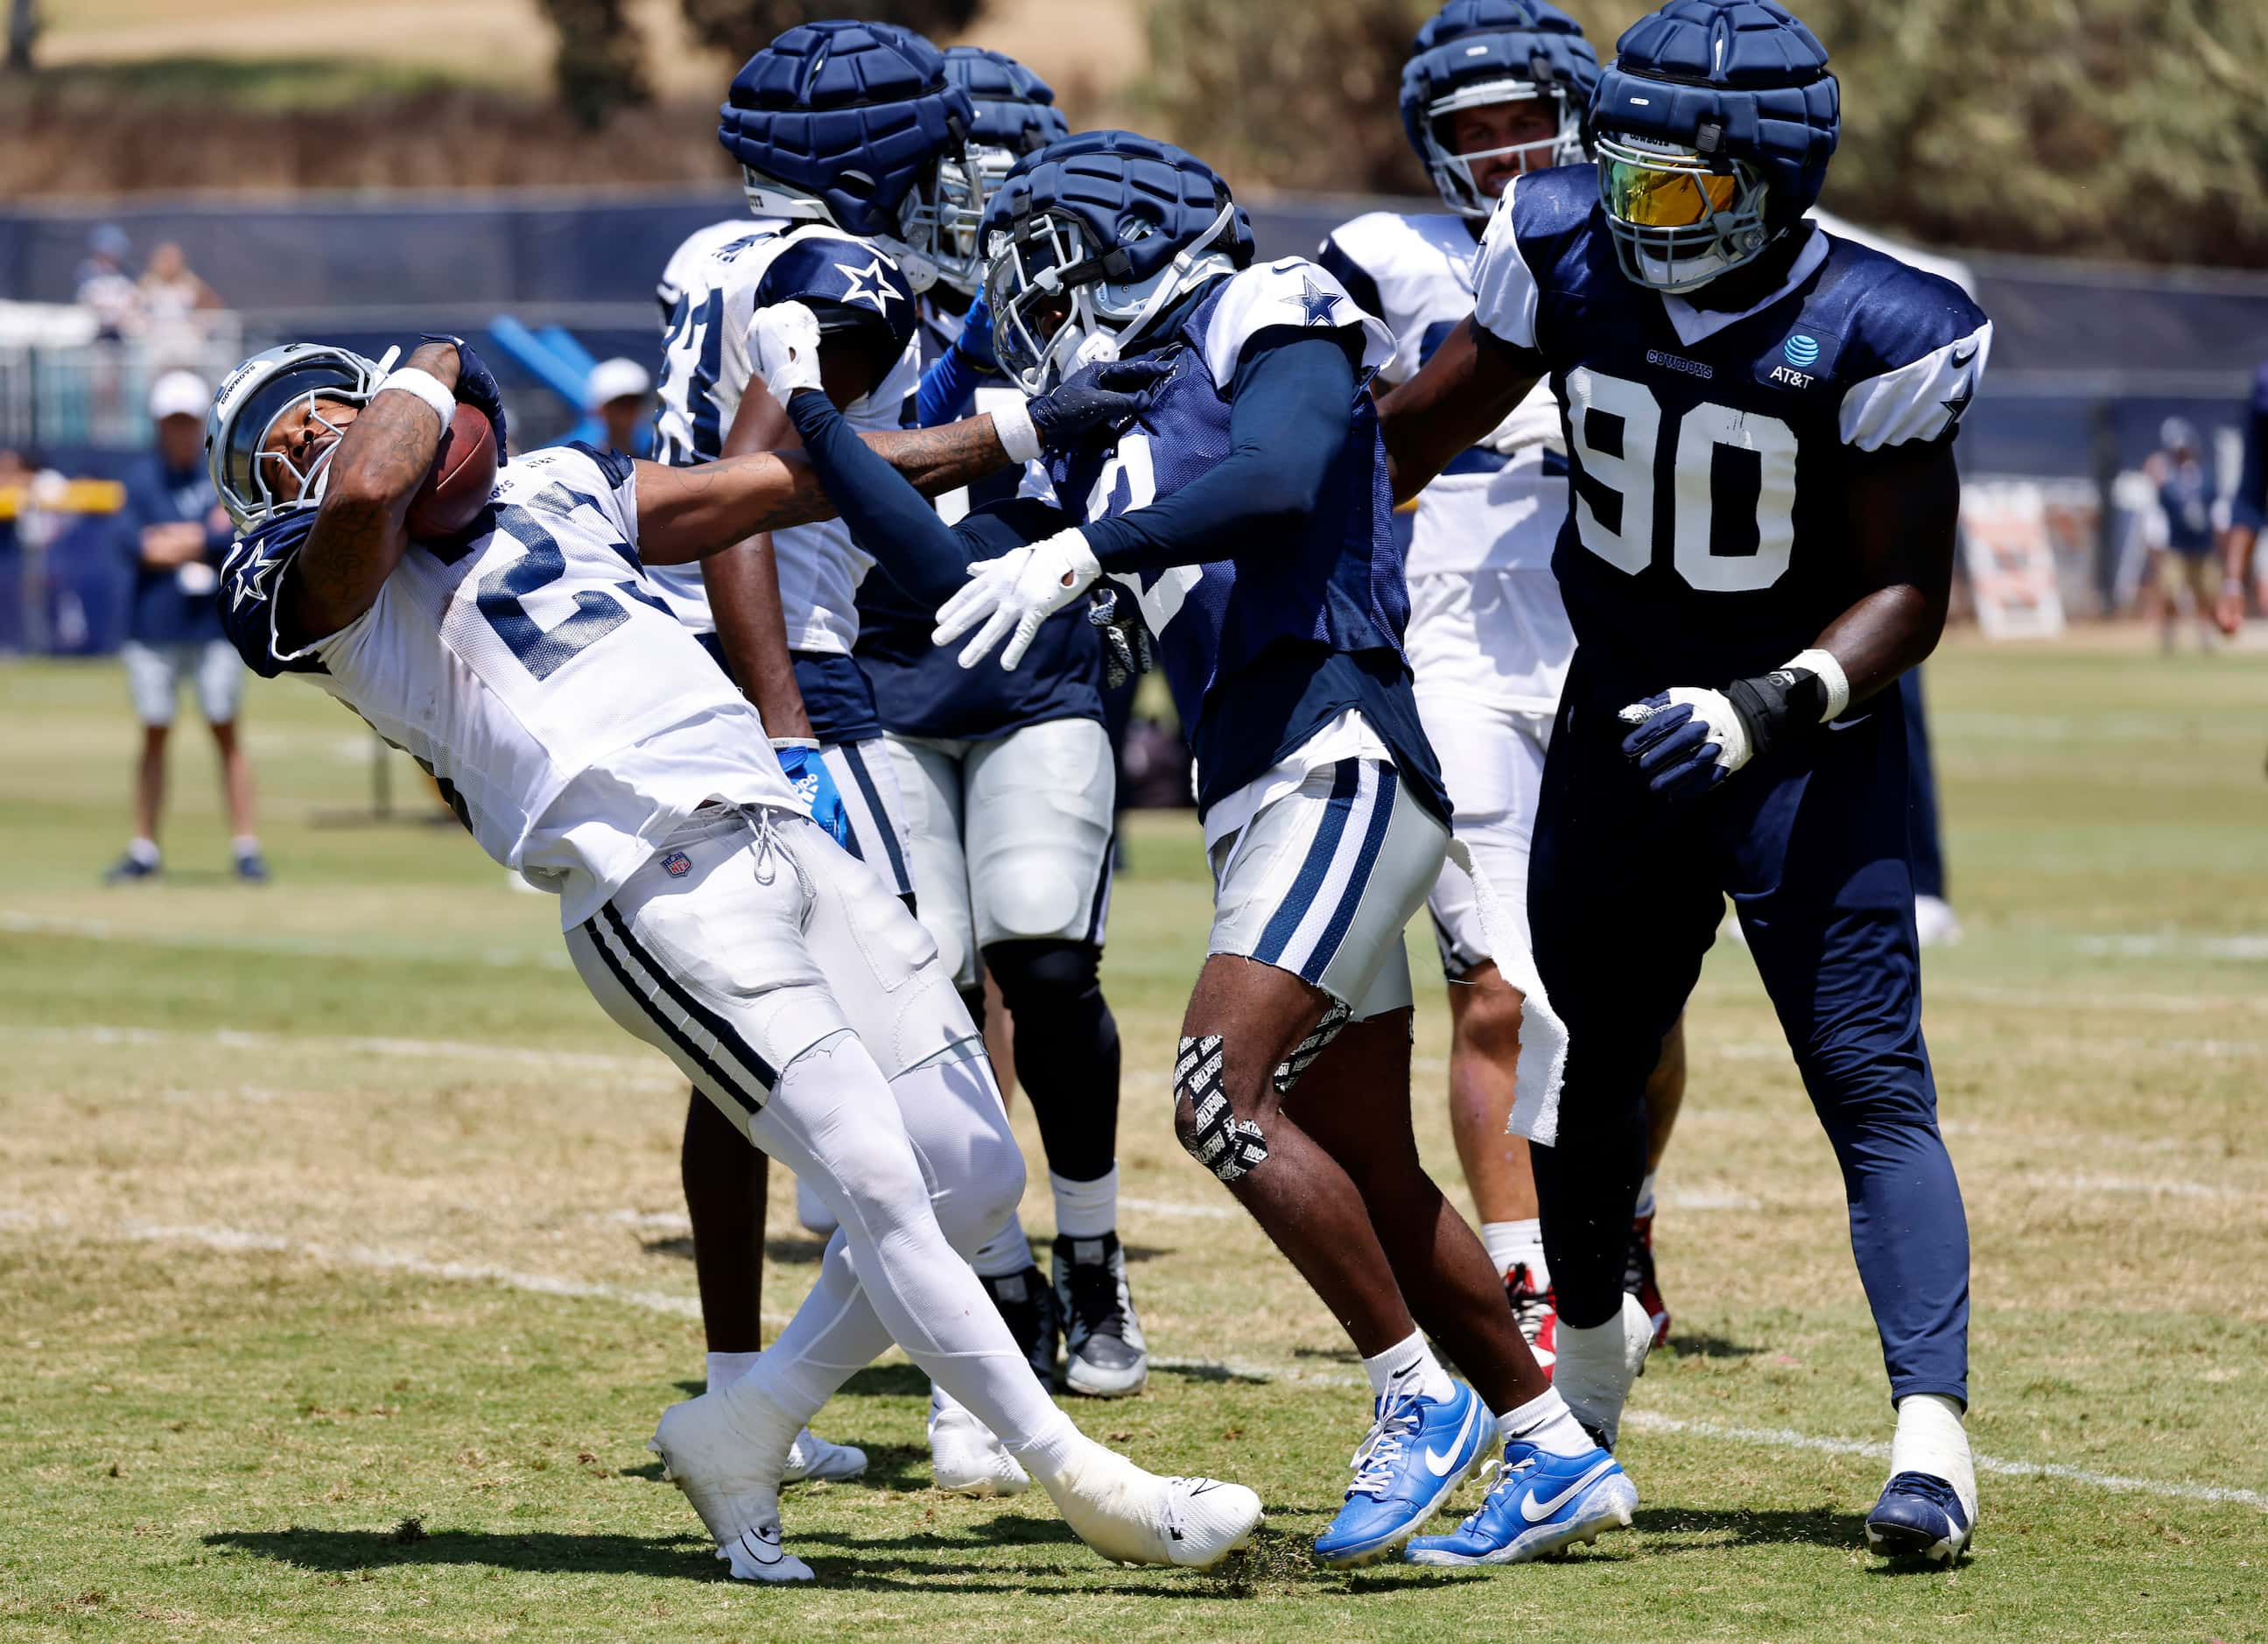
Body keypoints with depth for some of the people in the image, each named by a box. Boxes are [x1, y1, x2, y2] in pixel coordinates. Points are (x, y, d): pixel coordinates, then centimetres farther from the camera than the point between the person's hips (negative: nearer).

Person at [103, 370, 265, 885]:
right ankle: (144, 850, 10)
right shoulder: (142, 477, 4)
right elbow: (133, 542, -8)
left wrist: (178, 541, -14)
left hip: (214, 625, -1)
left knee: (226, 731, 0)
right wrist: (208, 536, -14)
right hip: (153, 626, 1)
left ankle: (246, 845, 2)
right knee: (155, 735, 5)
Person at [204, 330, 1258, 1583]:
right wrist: (430, 372, 2)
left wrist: (1017, 431, 30)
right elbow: (364, 492, -19)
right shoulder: (322, 579, 5)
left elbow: (799, 481, 30)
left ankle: (740, 1434, 18)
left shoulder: (550, 489, 26)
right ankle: (1083, 1483, -7)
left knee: (969, 1175, 5)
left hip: (780, 833, 7)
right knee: (878, 1184, -15)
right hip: (652, 888, -7)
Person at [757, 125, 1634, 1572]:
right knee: (1370, 1175, 9)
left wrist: (1077, 558, -26)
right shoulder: (1100, 440, 21)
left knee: (1225, 1090, -18)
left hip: (1341, 759, -9)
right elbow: (953, 565, 19)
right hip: (1263, 798, 9)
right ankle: (1554, 1455, 17)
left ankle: (1422, 1401, -9)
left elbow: (1279, 487, -21)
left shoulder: (1272, 326, -1)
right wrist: (808, 407, 18)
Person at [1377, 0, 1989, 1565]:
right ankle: (1589, 1342, 42)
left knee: (1872, 1083, -14)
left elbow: (1906, 590, -16)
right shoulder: (1569, 258, -9)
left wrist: (1767, 709, -30)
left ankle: (1932, 1433, -20)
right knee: (1587, 1067, 16)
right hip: (1624, 725, 4)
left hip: (1808, 741, -4)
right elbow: (1422, 432, 7)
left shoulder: (1873, 332, -20)